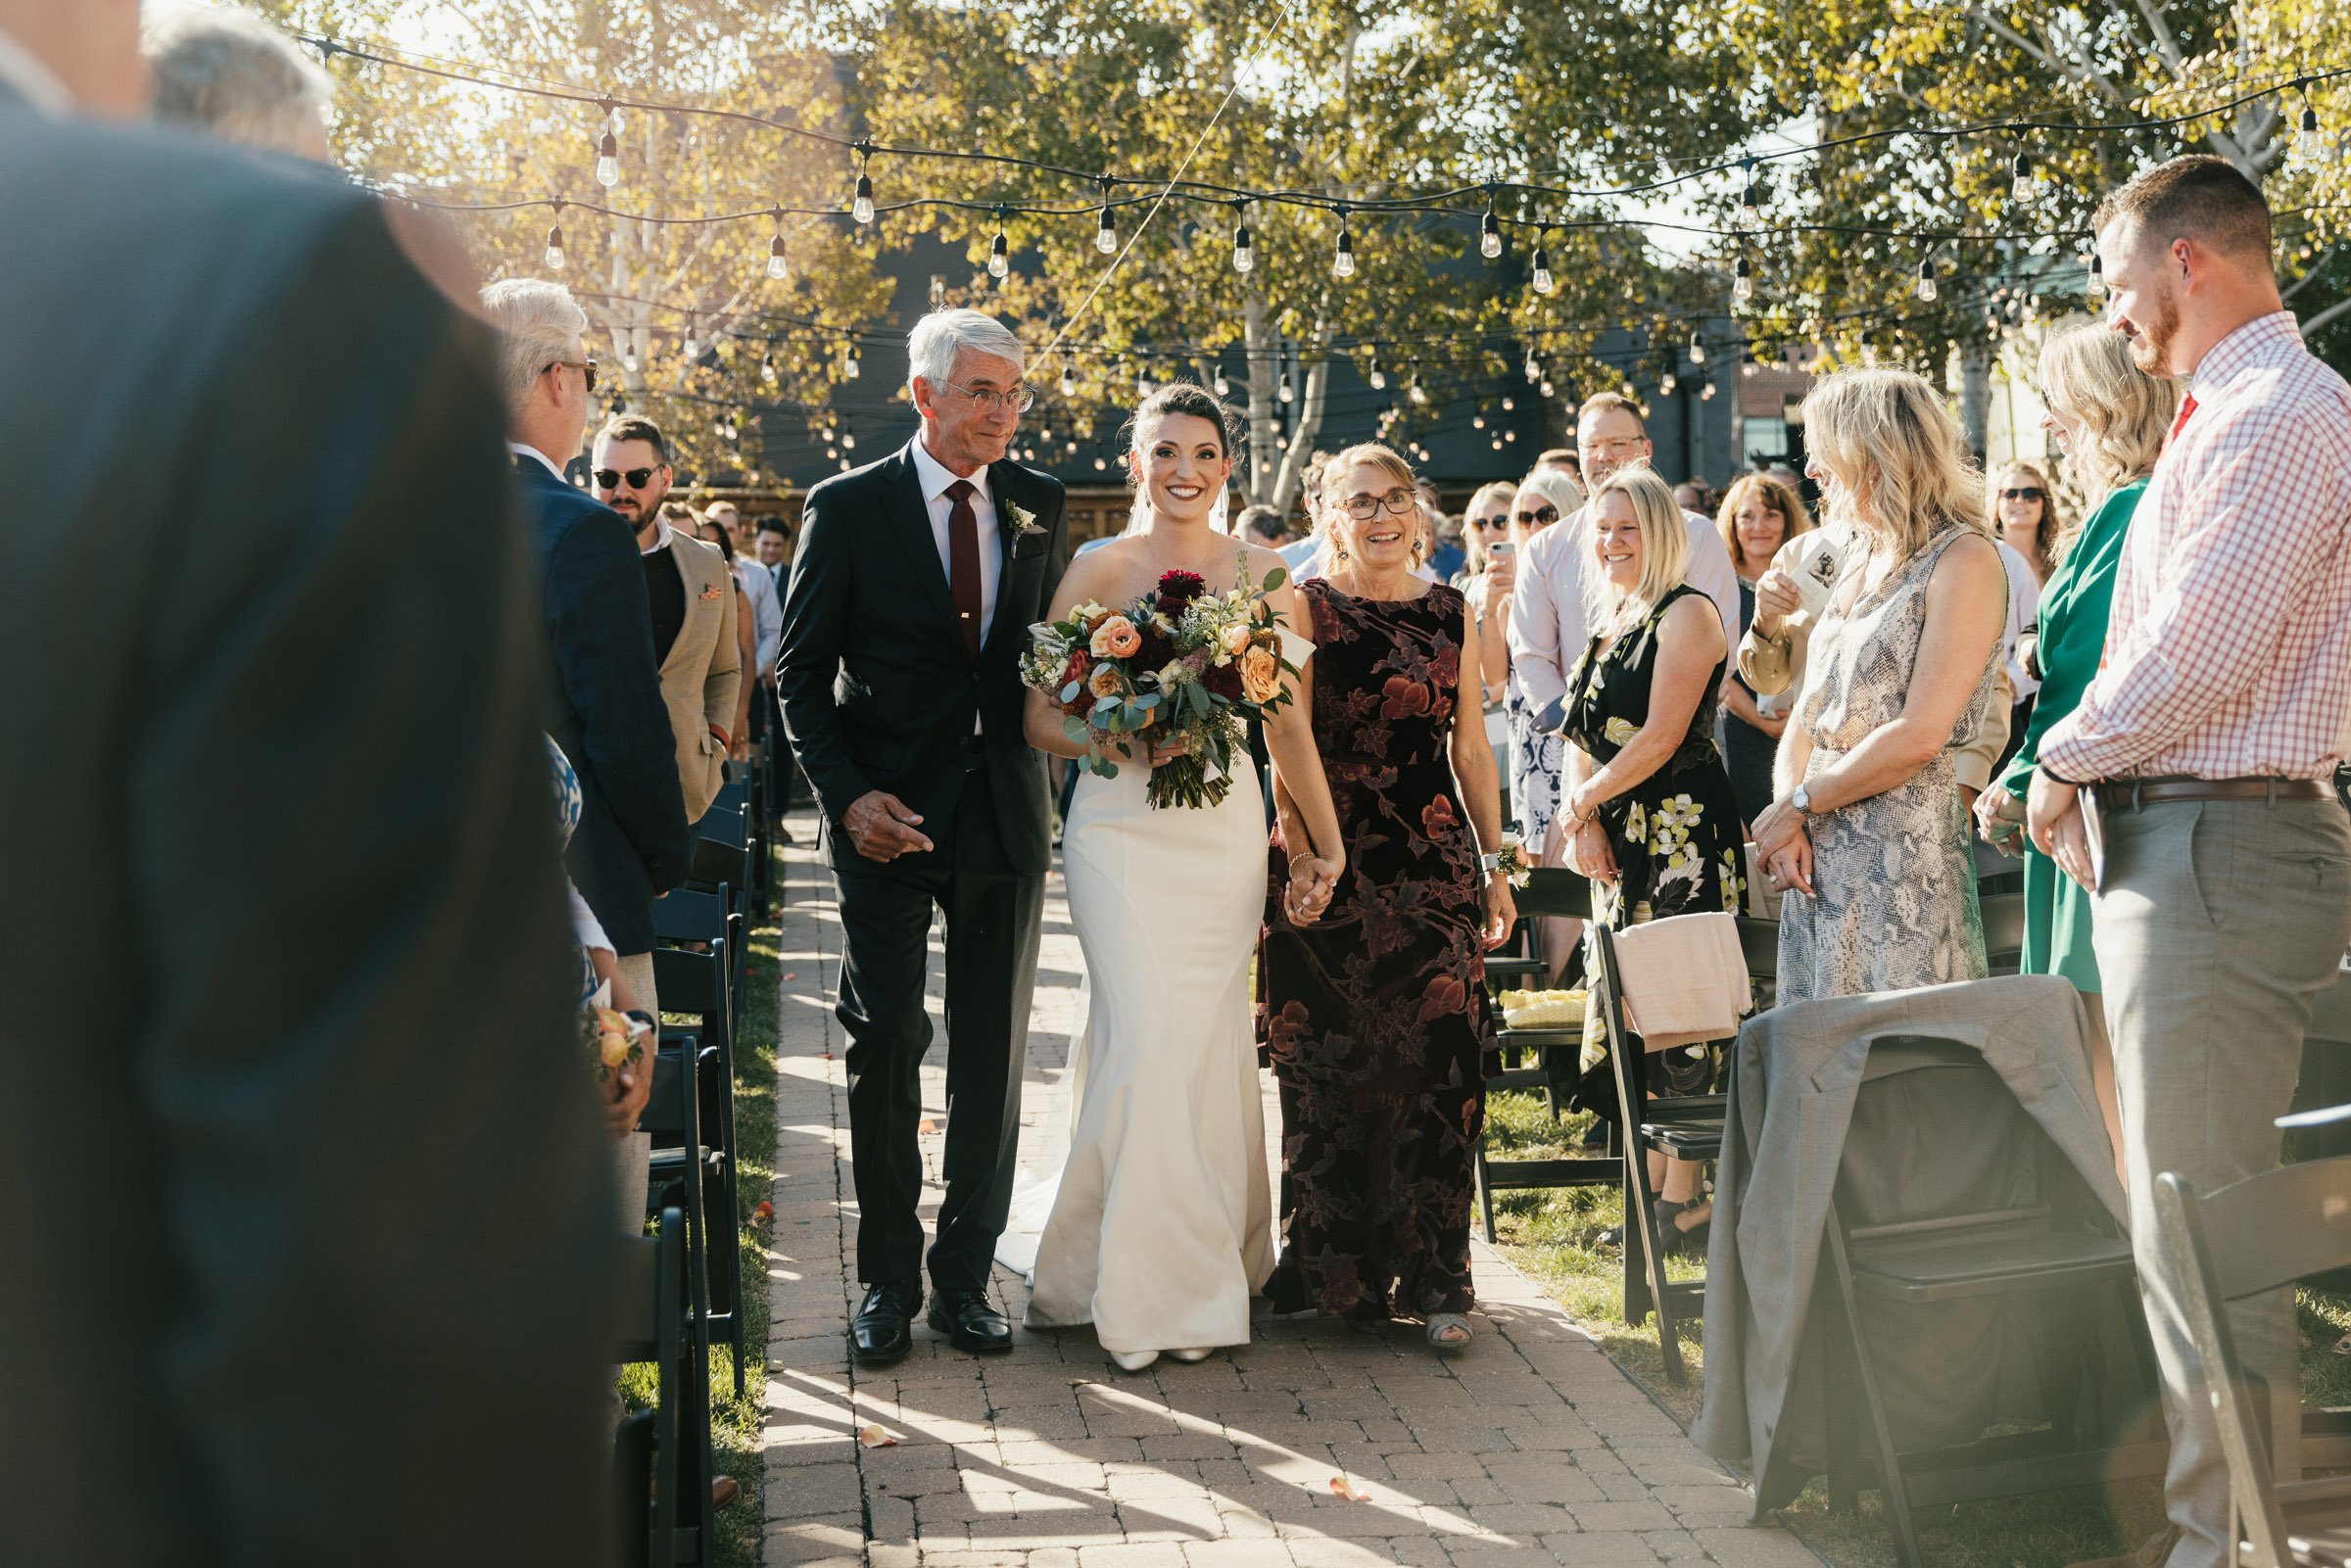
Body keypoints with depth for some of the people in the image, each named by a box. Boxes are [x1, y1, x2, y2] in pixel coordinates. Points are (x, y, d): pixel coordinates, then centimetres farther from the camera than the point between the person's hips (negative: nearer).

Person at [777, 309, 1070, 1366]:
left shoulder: (1040, 506, 6)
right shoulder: (848, 507, -4)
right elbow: (801, 672, -1)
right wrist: (848, 795, -13)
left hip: (1006, 815, 3)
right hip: (889, 819, -3)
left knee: (994, 1055, 7)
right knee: (884, 1052, 2)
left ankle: (966, 1277, 19)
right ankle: (888, 1282, 15)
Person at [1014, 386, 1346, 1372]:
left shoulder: (1260, 574, 7)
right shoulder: (1099, 571, 0)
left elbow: (1286, 720, 12)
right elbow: (1042, 720, -1)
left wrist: (1328, 840, 11)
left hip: (1226, 830, 3)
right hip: (1122, 830, -2)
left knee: (1210, 1042, 5)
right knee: (1145, 1039, -11)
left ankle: (1207, 1266, 20)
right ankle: (1145, 1285, 3)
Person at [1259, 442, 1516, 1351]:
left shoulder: (1451, 613, 12)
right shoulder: (1304, 610, 2)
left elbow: (1471, 749, 15)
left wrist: (1494, 864, 12)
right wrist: (1302, 860, -14)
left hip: (1435, 866, 2)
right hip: (1332, 866, -2)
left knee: (1438, 1063, -3)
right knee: (1330, 1070, 2)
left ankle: (1434, 1280, 6)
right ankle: (1333, 1272, 16)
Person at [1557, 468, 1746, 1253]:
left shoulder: (1686, 615, -9)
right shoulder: (1606, 623, 17)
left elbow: (1661, 738, -16)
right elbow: (1582, 737, 15)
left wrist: (1577, 806, -8)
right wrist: (1586, 821, -3)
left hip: (1683, 835, -9)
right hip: (1619, 839, 9)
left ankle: (1683, 1201, -2)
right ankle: (1648, 1189, 15)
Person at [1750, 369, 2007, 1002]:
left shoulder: (1965, 560, -9)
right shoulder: (1859, 560, 17)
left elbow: (1919, 736, -17)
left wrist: (1797, 805, -10)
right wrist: (1785, 812, -3)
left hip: (1904, 855, -8)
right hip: (1819, 857, 8)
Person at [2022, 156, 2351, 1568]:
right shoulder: (2234, 418, 19)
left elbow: (2196, 657, -20)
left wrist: (2064, 760, -6)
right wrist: (2090, 778, 10)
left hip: (2222, 848, -10)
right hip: (2173, 841, 10)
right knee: (2184, 1210, 14)